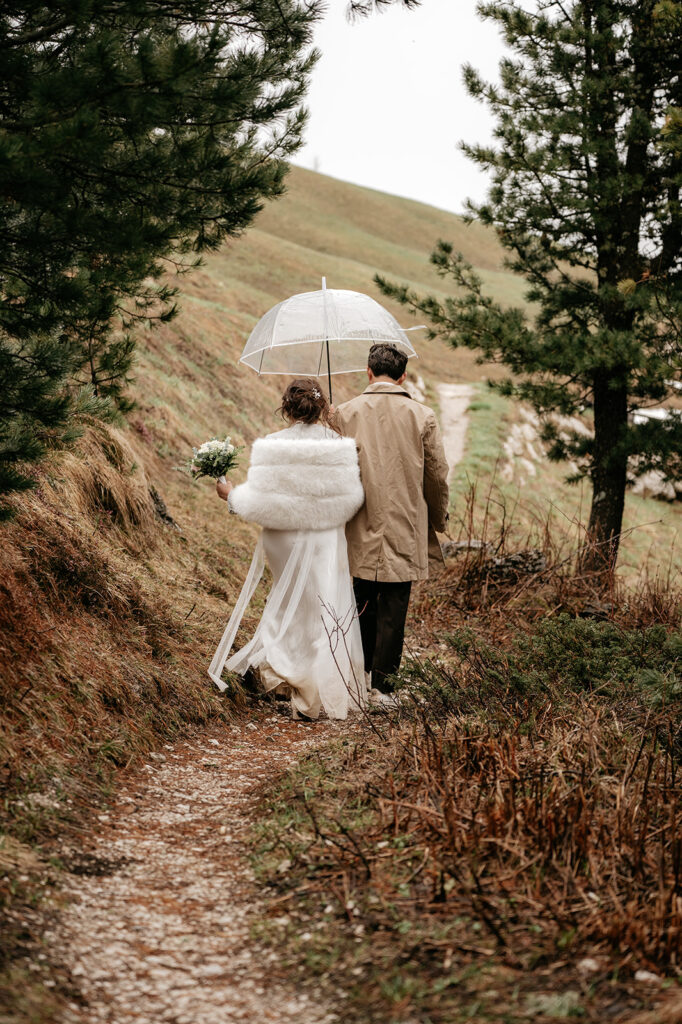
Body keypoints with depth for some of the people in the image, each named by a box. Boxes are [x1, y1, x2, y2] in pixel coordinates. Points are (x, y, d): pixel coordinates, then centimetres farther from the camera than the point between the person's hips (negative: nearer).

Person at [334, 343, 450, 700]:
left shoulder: (346, 413, -3)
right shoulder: (422, 416, -5)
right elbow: (437, 474, 1)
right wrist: (438, 517, 17)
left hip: (362, 527, 2)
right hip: (405, 528, -2)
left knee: (363, 602, 16)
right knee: (394, 605, 3)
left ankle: (361, 671, 26)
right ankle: (381, 679, 4)